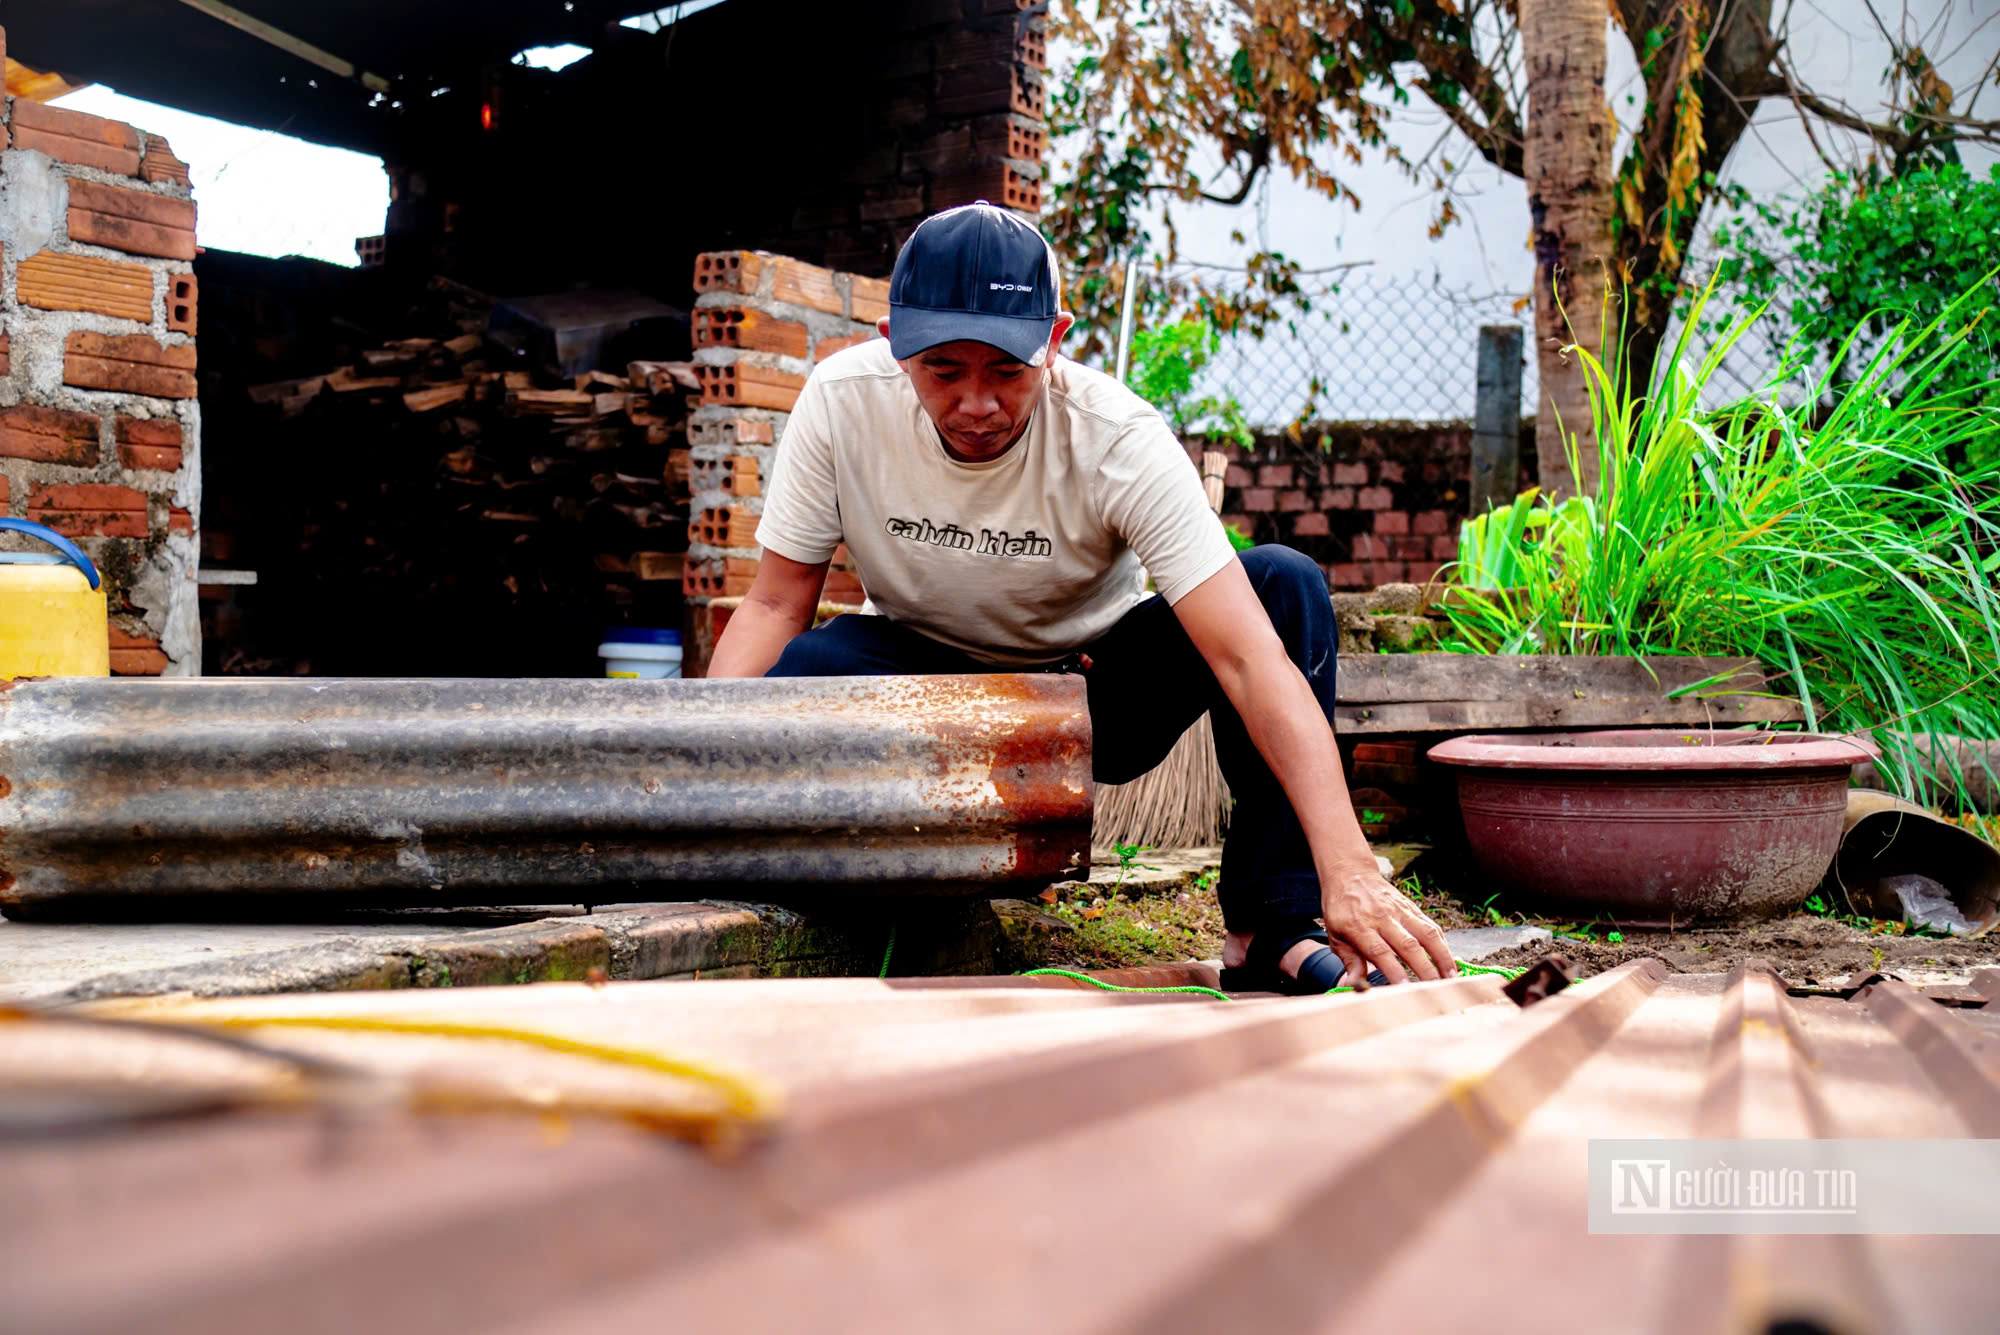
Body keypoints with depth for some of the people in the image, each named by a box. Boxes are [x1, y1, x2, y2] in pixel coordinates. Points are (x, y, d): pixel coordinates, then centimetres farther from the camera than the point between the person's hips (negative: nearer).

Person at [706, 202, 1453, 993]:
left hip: (1098, 697, 0)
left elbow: (1248, 656, -34)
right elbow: (775, 605, -12)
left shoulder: (1118, 440, -26)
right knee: (799, 669, -34)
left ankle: (1270, 929, -20)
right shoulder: (842, 402, -20)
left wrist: (1346, 867, -45)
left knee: (1287, 584, -26)